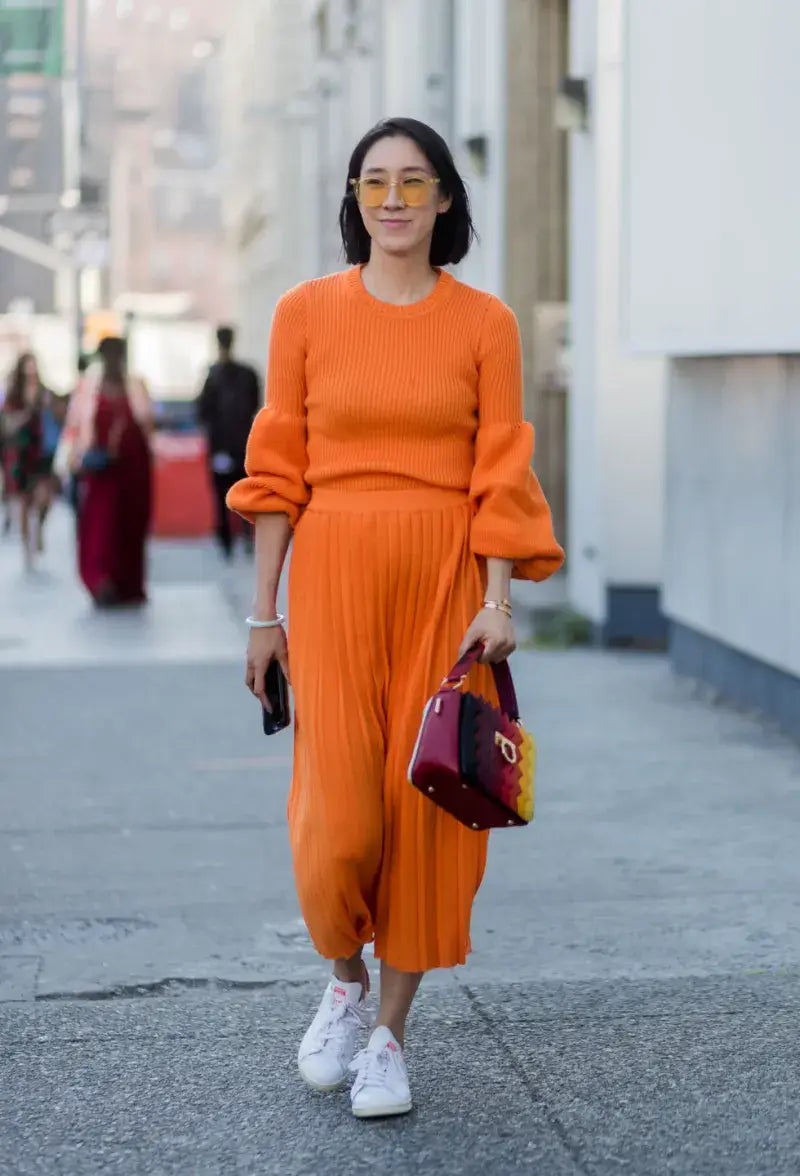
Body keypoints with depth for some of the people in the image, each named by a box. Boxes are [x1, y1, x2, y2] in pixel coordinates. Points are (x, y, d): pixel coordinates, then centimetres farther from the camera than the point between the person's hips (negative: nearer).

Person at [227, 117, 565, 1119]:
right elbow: (279, 470, 5)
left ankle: (390, 1034, 16)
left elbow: (501, 473, 0)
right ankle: (344, 981, 25)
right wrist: (265, 613, 2)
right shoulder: (307, 312, 4)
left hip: (445, 581, 0)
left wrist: (497, 601, -11)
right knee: (337, 806, -5)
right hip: (334, 575, 0)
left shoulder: (484, 322, 3)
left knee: (423, 805, 2)